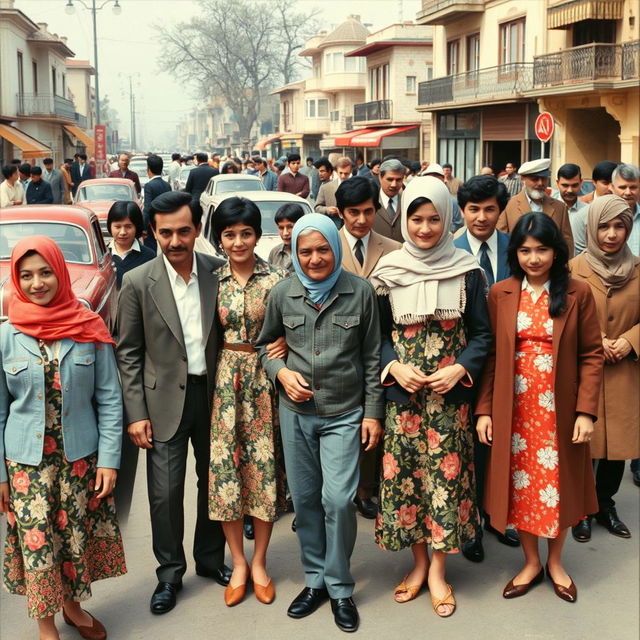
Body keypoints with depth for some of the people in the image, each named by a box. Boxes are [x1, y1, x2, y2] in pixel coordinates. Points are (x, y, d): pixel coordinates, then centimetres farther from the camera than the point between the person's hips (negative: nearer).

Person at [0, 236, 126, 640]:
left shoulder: (90, 329, -5)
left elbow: (109, 399, -2)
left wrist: (109, 458, -7)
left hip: (81, 455, 1)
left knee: (77, 535, 13)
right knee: (36, 541, 4)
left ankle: (72, 605, 37)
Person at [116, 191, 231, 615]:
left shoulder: (219, 273, -4)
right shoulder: (138, 283, -9)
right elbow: (128, 354, -4)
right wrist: (136, 414, -8)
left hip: (214, 394, 2)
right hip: (165, 400, -2)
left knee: (214, 481, 14)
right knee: (166, 492, 1)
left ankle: (211, 559, 34)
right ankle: (170, 573, 20)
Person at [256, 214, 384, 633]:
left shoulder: (360, 291, -5)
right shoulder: (282, 294, 0)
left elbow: (372, 357, 0)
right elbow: (265, 344, 13)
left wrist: (373, 412, -1)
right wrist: (281, 373, -6)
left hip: (344, 414, -2)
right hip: (295, 413, 3)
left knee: (338, 500, -9)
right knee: (305, 498, 10)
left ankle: (339, 587, 10)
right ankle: (316, 579, 27)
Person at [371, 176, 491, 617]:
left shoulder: (467, 271, -2)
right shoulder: (388, 271, 1)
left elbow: (481, 333, 3)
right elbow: (376, 333, 6)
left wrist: (460, 368, -12)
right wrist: (395, 366, -10)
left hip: (450, 393, -1)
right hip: (403, 392, 1)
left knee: (445, 474, 2)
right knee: (405, 474, 5)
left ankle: (438, 569, 16)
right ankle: (419, 562, 23)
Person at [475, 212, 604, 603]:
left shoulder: (578, 293, -4)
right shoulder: (500, 294, 1)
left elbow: (592, 355, -4)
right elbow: (490, 355, 1)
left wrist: (586, 411, -12)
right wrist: (484, 410, -3)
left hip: (559, 410, -1)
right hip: (514, 410, 1)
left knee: (558, 485, 10)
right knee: (520, 485, 10)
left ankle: (555, 563, 32)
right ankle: (531, 563, 29)